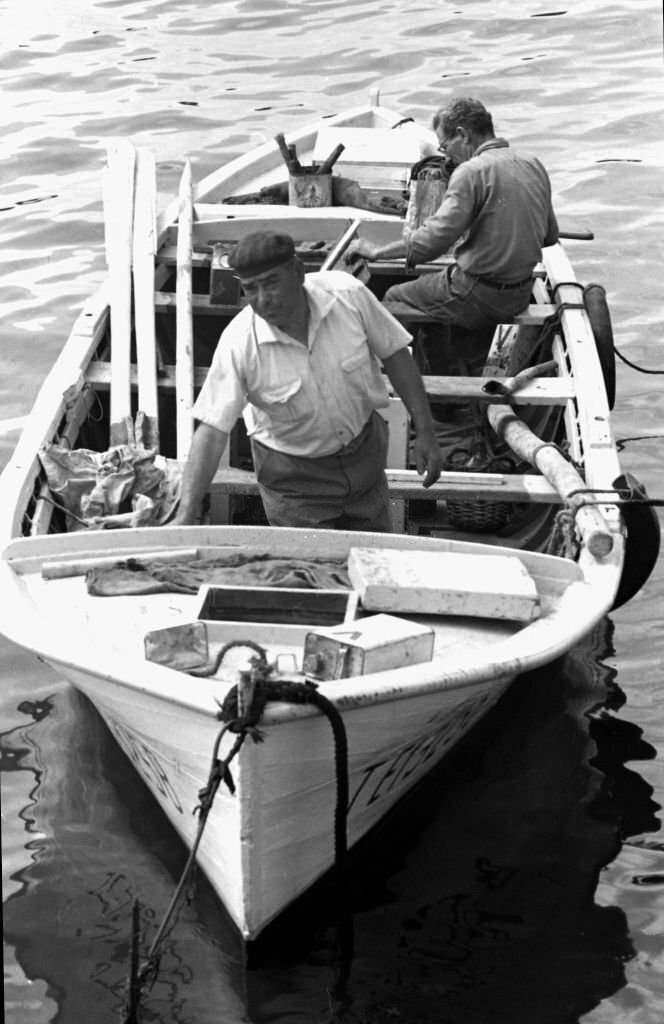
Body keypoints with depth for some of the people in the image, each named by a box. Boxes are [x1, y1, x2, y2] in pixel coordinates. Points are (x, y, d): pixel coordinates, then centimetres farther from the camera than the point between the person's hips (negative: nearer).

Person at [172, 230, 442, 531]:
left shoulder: (347, 295, -21)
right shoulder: (238, 343, -27)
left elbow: (394, 354, -6)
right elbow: (212, 431, -27)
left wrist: (424, 431, -5)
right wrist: (185, 516, -35)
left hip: (363, 448, 3)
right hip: (293, 473, -3)